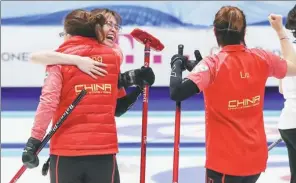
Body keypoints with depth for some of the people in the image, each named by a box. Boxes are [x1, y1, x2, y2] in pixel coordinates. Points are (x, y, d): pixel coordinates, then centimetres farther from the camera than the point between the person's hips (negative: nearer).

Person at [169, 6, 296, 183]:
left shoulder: (212, 64, -16)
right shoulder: (261, 58, -1)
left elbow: (177, 93, -29)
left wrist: (177, 64, -10)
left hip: (224, 161, -5)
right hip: (256, 159, 5)